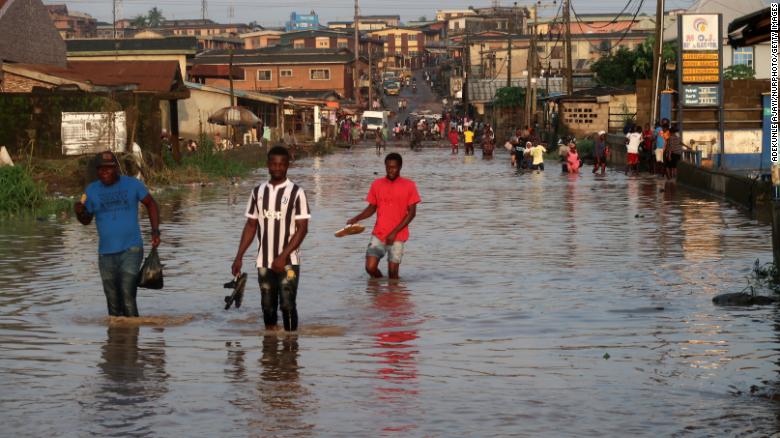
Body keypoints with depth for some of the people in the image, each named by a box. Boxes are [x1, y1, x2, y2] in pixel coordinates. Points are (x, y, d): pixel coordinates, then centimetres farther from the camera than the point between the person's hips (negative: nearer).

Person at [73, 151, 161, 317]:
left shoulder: (132, 184, 0)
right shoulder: (91, 190, 5)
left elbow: (150, 204, 13)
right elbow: (86, 220, 15)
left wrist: (155, 231, 3)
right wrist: (78, 211, -8)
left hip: (131, 249, -3)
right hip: (106, 253, 3)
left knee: (127, 297, -17)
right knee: (113, 302, 7)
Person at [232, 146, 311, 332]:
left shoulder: (296, 192, -6)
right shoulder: (258, 191, 7)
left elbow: (302, 228, -9)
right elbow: (251, 226, 11)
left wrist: (283, 257, -17)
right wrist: (239, 257, 4)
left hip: (288, 262, -4)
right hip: (264, 262, 4)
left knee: (287, 305, -8)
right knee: (268, 307, 8)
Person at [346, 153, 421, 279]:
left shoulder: (409, 186, -3)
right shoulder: (377, 185, 6)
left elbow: (412, 212, -4)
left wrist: (394, 232, -12)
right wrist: (356, 219, -5)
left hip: (397, 236, -2)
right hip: (378, 235, 2)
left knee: (393, 272, -4)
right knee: (370, 267, -9)